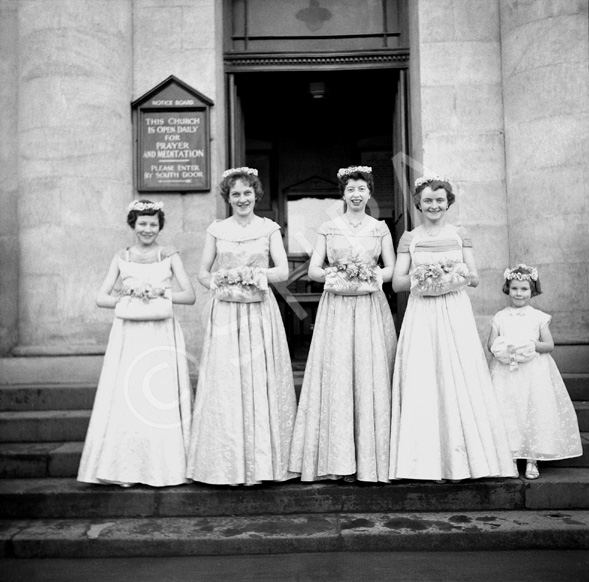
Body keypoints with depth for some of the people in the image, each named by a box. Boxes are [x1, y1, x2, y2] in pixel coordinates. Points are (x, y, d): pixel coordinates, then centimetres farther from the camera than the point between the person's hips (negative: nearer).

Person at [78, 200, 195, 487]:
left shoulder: (170, 255, 7)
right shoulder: (121, 257, 11)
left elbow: (190, 295, 0)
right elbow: (101, 298, 6)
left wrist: (160, 293, -11)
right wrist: (130, 297, -7)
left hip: (162, 335, -1)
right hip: (129, 335, 1)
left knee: (163, 397, -2)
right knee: (127, 398, -2)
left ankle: (164, 467, 8)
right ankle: (127, 469, 7)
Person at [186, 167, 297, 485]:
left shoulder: (269, 228, 7)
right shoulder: (216, 230, 9)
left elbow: (283, 271, 0)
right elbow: (203, 273, 9)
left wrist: (254, 275, -13)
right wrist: (223, 288, -9)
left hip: (261, 313, 0)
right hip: (225, 313, 1)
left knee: (261, 384, 1)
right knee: (225, 385, -2)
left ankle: (263, 461, 10)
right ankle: (227, 463, 8)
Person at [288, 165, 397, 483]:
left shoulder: (380, 228, 12)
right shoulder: (327, 228, 10)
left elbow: (392, 268, 7)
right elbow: (313, 270, 4)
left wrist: (371, 275, -11)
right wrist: (336, 275, -13)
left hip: (371, 307, 1)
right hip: (336, 308, 0)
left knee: (371, 378, -3)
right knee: (337, 378, -6)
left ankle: (370, 459, 5)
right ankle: (340, 461, -2)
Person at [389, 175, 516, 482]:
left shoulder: (460, 235, 10)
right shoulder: (408, 239, 8)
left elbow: (475, 279, 7)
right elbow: (397, 283, 3)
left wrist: (459, 274, -12)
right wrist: (420, 276, -14)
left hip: (456, 313, 1)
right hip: (421, 315, 0)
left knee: (460, 379, -3)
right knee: (422, 383, -4)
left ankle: (460, 457, 6)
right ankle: (430, 460, 2)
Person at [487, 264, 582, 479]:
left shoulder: (538, 317, 6)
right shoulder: (500, 317, 8)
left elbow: (550, 345, 3)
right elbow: (491, 345, 4)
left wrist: (532, 345, -14)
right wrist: (505, 347, -15)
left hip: (534, 374, 0)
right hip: (506, 374, 0)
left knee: (536, 413, -4)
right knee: (507, 414, -4)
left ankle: (532, 461, 7)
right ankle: (510, 458, 7)